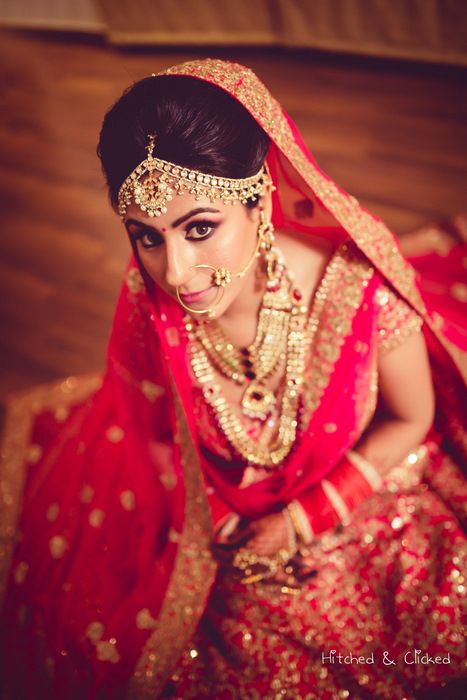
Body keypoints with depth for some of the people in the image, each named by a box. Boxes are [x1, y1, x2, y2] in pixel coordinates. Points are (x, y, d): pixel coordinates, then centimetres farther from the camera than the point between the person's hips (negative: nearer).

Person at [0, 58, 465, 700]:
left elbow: (411, 419, -12)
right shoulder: (148, 303, -26)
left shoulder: (360, 286, -32)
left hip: (364, 487, 0)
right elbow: (156, 429, -3)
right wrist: (209, 523, -10)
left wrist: (302, 522, -11)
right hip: (230, 514, 1)